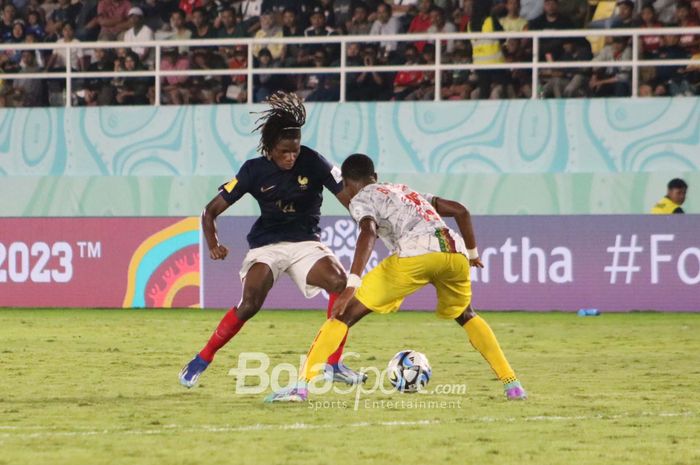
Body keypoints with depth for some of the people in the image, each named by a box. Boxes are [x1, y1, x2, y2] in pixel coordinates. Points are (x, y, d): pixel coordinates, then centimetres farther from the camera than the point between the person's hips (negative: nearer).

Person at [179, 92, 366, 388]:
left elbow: (350, 199, -11)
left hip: (305, 242, 1)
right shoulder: (254, 170, -10)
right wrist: (213, 246, -19)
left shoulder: (313, 163, -10)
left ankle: (333, 364, -11)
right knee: (250, 303, -26)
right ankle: (201, 361, -7)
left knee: (342, 283, -26)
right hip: (267, 244, -1)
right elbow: (211, 211, -4)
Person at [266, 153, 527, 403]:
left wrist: (352, 285, -16)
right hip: (455, 250, 6)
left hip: (415, 252, -5)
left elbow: (368, 233, -6)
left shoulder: (361, 199, 17)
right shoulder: (406, 191, 37)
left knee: (345, 314, 2)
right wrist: (472, 254, 47)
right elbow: (460, 211, 33)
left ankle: (301, 386, -9)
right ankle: (512, 385, 26)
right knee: (464, 315, 34)